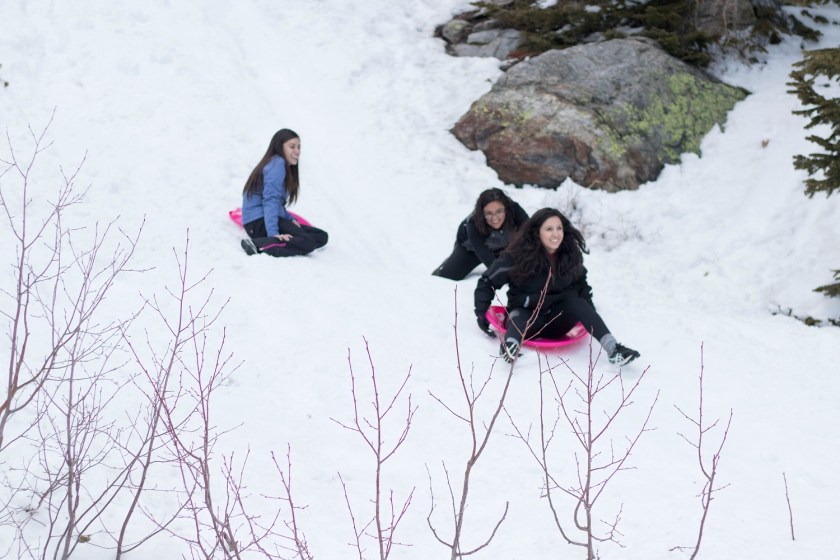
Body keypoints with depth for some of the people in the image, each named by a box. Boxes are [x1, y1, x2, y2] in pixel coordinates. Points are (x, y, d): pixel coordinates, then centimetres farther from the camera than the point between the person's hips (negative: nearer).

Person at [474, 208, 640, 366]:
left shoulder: (570, 255, 0)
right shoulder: (518, 256, -13)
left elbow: (581, 284, 16)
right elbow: (488, 282, -6)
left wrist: (591, 317, 8)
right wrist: (481, 313, -14)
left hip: (557, 321, 3)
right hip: (526, 318, -3)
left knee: (576, 302, -25)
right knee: (518, 316, -36)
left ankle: (612, 349, -43)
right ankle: (510, 348, -71)